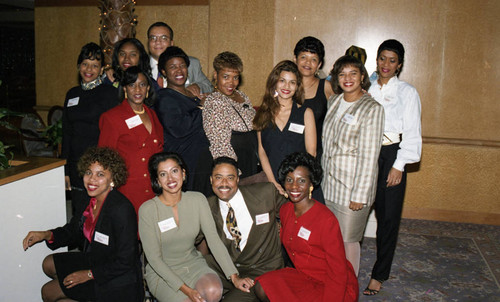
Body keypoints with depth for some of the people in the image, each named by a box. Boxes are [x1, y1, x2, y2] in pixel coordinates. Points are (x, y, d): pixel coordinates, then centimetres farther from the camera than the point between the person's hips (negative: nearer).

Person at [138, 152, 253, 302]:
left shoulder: (198, 200, -5)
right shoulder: (147, 210, -15)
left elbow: (213, 239, -7)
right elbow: (154, 257, -13)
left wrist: (234, 277, -16)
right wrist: (186, 290, -21)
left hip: (193, 263, 3)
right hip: (161, 272, -2)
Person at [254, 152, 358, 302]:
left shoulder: (326, 220, -22)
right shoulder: (285, 210, 0)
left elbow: (338, 273, -18)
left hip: (337, 288, -6)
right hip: (303, 276, 7)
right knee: (262, 288, -18)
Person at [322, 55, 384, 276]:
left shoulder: (371, 108, -12)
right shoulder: (334, 102, 8)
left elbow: (369, 156, -15)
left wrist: (360, 194, -17)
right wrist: (324, 175, 14)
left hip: (353, 184, -6)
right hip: (329, 182, 6)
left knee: (348, 240, 5)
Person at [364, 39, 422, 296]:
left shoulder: (407, 92, 3)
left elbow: (411, 133, -1)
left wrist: (399, 165, -8)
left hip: (390, 156, -2)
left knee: (387, 217, 2)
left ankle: (379, 274, 15)